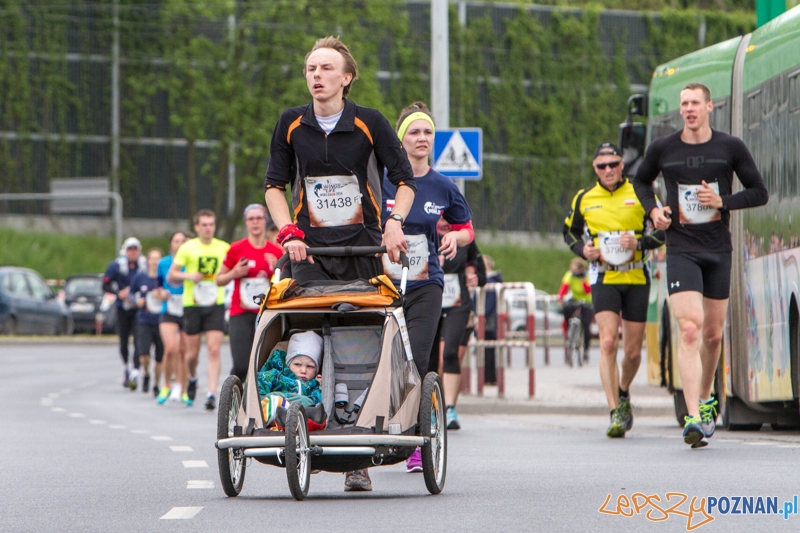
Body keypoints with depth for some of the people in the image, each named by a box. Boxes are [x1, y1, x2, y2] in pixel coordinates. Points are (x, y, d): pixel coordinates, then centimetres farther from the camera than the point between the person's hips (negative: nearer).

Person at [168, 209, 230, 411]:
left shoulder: (224, 248, 5)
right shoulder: (187, 248, 1)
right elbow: (171, 276, 2)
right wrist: (188, 276, -16)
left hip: (215, 304, 0)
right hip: (192, 304, 0)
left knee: (214, 350, -12)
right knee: (192, 352, 6)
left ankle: (211, 394, -13)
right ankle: (192, 378, 38)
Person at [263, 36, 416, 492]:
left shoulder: (370, 123, 0)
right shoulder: (291, 125, 6)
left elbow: (405, 180, 7)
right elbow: (275, 186, 14)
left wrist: (395, 224, -9)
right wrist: (288, 232, -1)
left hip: (363, 249, -2)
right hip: (310, 250, 2)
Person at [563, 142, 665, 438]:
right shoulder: (584, 199, 5)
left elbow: (665, 230, 3)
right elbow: (570, 232, 19)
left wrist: (639, 242, -15)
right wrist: (583, 250, -2)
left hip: (636, 278, 1)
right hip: (604, 278, -1)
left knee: (633, 351, 7)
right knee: (608, 343, -18)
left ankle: (623, 393, 38)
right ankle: (615, 413, -18)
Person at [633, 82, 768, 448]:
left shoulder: (730, 147, 1)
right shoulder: (662, 149, 2)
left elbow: (759, 193, 5)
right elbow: (641, 181, 21)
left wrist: (723, 201, -11)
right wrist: (652, 210, 1)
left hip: (719, 250, 2)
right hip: (681, 250, -2)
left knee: (713, 333, 12)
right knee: (689, 329, -17)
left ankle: (706, 398, 39)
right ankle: (694, 418, -24)